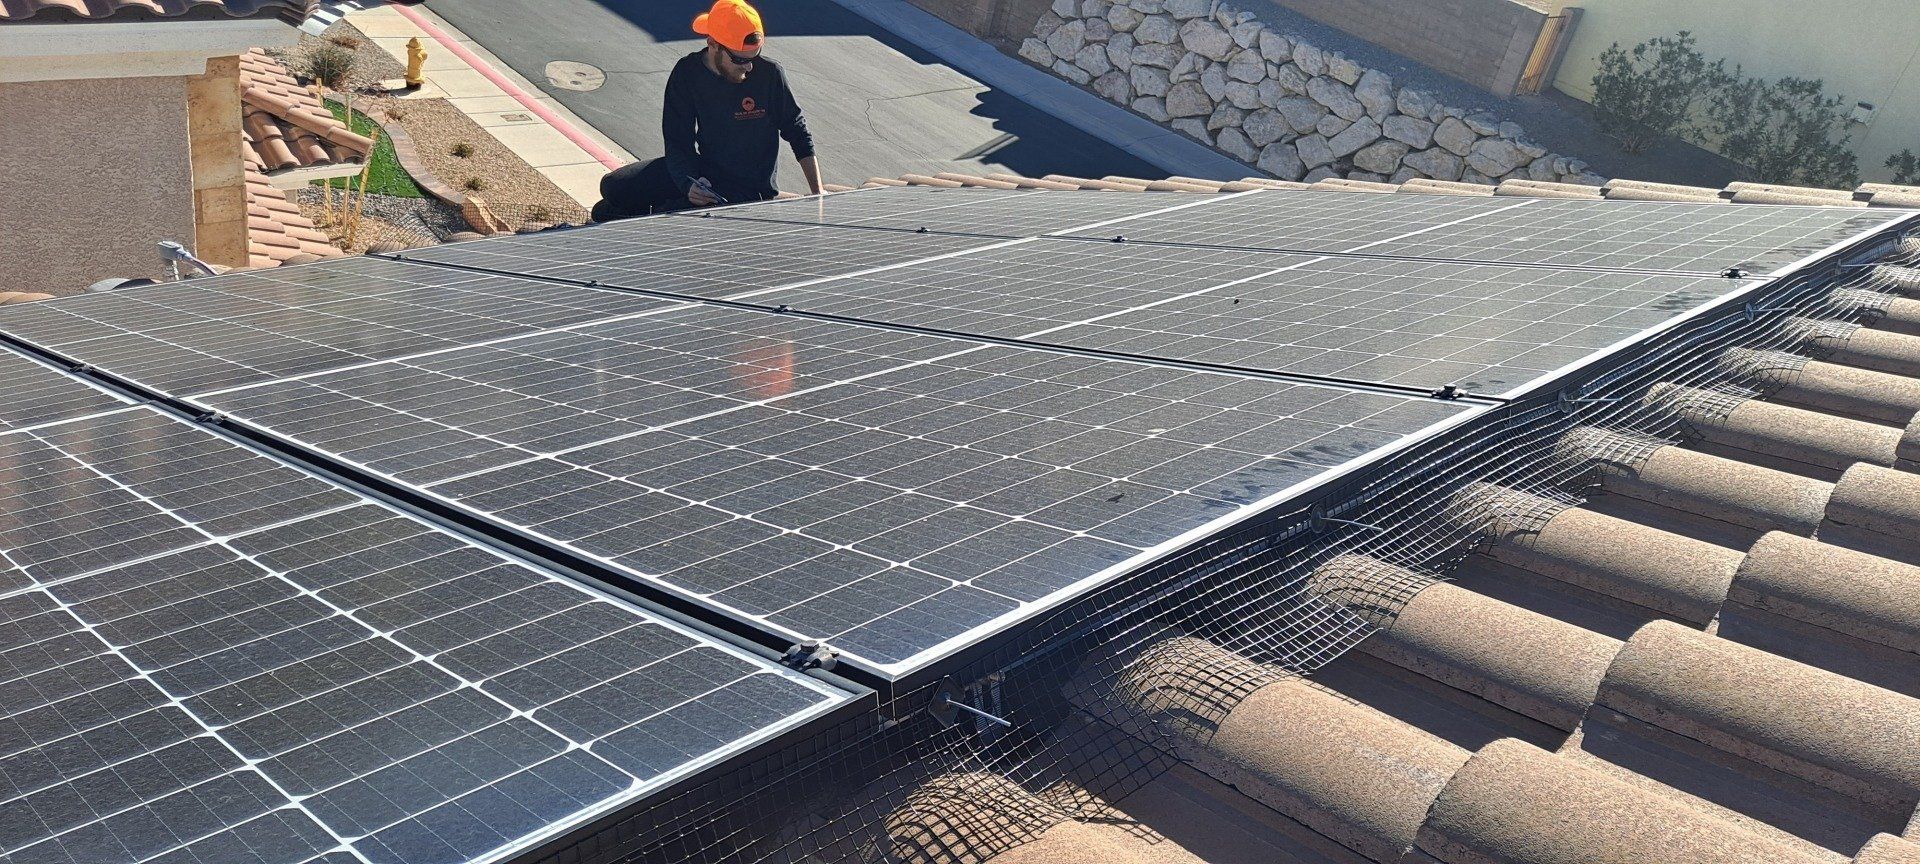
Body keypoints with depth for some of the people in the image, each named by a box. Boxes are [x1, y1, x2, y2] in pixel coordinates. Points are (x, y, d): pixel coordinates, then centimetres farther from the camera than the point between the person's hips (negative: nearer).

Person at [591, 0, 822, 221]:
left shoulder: (769, 74, -18)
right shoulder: (687, 72, -9)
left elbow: (798, 133, -5)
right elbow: (678, 141, -7)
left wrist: (818, 194, -10)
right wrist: (688, 183, -27)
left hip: (748, 191, -4)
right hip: (703, 172, 4)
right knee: (612, 186, -5)